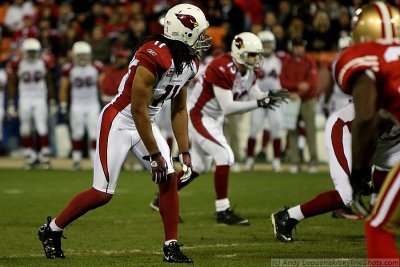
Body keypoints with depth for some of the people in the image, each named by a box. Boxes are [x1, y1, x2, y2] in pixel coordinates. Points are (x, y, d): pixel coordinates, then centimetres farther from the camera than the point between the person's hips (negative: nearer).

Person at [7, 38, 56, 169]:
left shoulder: (44, 63, 0)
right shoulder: (17, 64, -2)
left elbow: (49, 84, 9)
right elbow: (12, 85, 5)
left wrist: (52, 102, 8)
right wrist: (11, 103, 2)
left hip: (40, 100, -1)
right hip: (24, 100, 1)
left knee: (42, 128, -8)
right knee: (25, 130, 3)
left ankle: (45, 155, 1)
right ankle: (30, 156, 13)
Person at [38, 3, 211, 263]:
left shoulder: (190, 63, -1)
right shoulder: (154, 58, -29)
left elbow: (179, 109, 10)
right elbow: (138, 110, -25)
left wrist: (184, 151, 6)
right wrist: (154, 155, -19)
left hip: (146, 122, 8)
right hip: (119, 122, -8)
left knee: (170, 179, -3)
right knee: (103, 193, -5)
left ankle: (172, 247, 5)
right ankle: (51, 230, 14)